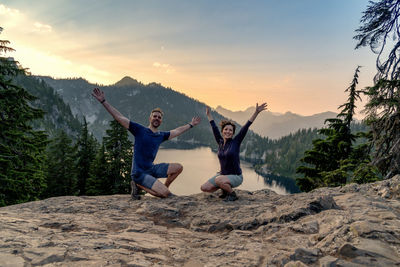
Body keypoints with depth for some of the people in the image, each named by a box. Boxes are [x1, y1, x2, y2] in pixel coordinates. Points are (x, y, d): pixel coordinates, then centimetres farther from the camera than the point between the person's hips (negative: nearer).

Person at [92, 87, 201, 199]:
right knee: (165, 194, -19)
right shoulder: (139, 130, -6)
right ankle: (138, 185, 2)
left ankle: (164, 189, 14)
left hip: (151, 169, 7)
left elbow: (177, 131, 25)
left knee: (178, 167, 1)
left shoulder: (161, 135, 9)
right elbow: (119, 117, -9)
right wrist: (104, 101, -12)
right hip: (139, 172, -7)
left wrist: (191, 124, 34)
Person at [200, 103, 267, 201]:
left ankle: (232, 194, -5)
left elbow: (246, 127, -16)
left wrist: (256, 112, -21)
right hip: (222, 174, 6)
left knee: (218, 180, -34)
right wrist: (208, 114, 23)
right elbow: (214, 128, 14)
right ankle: (225, 187, 16)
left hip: (236, 177, -5)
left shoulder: (236, 142, -9)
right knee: (204, 188, -8)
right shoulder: (220, 142, 3)